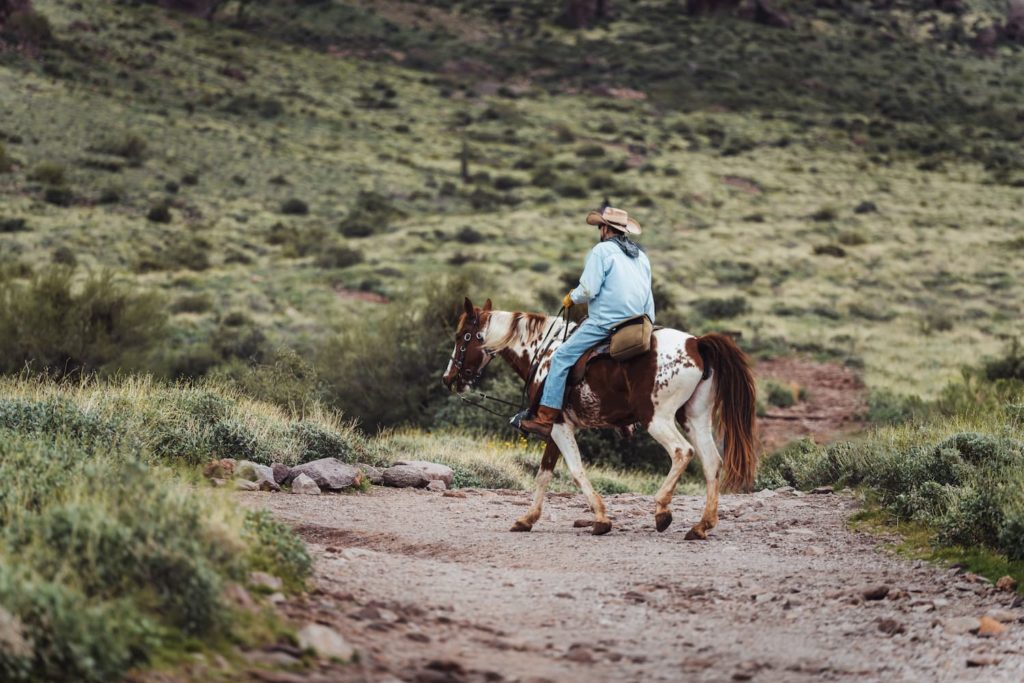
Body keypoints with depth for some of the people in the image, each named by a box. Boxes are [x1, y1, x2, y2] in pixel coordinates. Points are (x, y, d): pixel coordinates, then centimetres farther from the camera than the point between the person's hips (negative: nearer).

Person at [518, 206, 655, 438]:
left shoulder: (602, 250, -4)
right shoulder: (641, 256, 19)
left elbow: (588, 290, -12)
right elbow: (649, 302, 21)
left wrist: (571, 298, 7)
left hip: (605, 322, -8)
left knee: (561, 358, -4)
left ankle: (546, 418, -12)